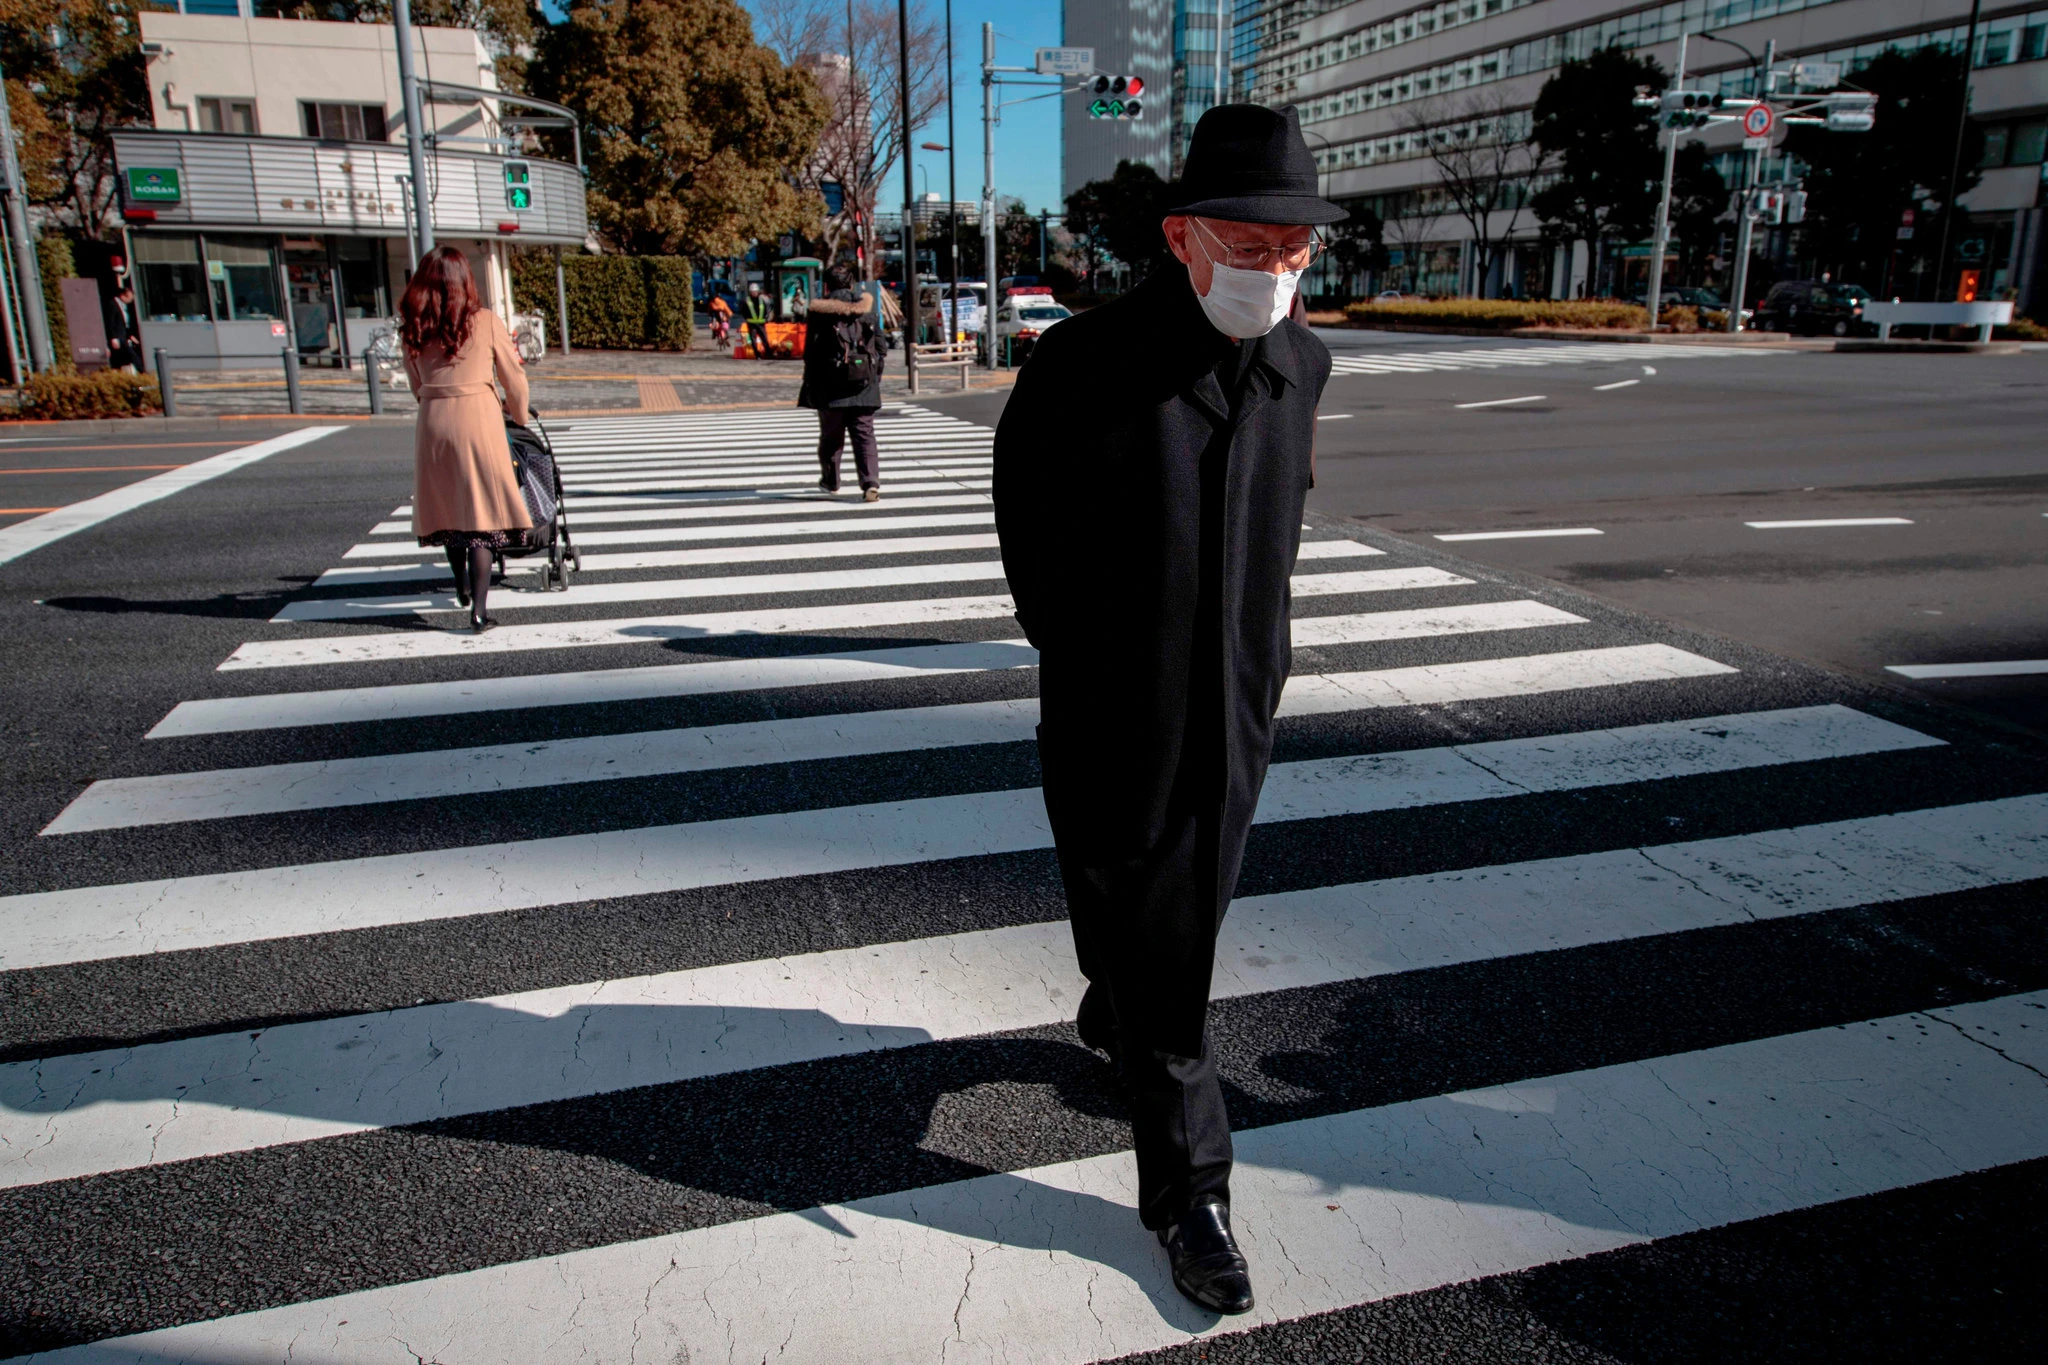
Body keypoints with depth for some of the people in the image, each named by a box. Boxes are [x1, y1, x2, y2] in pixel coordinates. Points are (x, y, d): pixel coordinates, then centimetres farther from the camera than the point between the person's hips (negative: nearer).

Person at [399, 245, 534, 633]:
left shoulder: (413, 327, 5)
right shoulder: (484, 321, -3)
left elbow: (416, 384, 12)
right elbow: (514, 377, 3)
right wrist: (519, 415, 20)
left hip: (432, 422, 3)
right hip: (477, 416, -3)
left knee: (448, 509, 18)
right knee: (480, 514, -1)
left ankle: (462, 588, 35)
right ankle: (478, 612, -5)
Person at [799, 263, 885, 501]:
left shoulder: (820, 310, -3)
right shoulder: (867, 308, 8)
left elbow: (811, 350, -5)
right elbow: (880, 346, 10)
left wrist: (810, 385, 1)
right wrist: (876, 378, 18)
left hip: (831, 385, -2)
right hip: (864, 384, 2)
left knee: (831, 435, 15)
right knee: (865, 435, 1)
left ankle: (830, 480, 31)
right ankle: (871, 484, -14)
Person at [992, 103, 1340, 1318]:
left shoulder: (1301, 365, -1)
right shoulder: (1083, 366, -18)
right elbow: (1027, 522, -2)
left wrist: (1254, 656, 14)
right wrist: (1078, 649, 5)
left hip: (1238, 717, 6)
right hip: (1117, 727, -5)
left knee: (1186, 918, 23)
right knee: (1160, 955, 5)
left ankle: (1111, 1016, 55)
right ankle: (1190, 1184, 22)